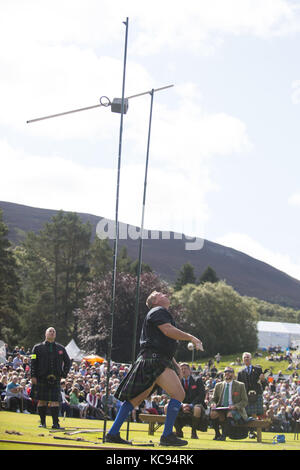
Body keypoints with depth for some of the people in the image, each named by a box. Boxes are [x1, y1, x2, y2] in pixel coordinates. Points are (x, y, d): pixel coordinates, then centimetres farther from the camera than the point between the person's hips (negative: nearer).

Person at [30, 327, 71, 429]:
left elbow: (68, 362, 21)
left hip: (55, 379, 1)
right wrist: (33, 376, -7)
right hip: (41, 378, -1)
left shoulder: (61, 348, 13)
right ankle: (42, 422, 11)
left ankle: (55, 423, -6)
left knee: (55, 401, -6)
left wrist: (63, 374, 9)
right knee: (42, 401, 2)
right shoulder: (38, 347, 7)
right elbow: (33, 362, 2)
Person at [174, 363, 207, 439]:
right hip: (182, 408, 3)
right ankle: (178, 431, -7)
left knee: (197, 409, -41)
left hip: (195, 405, -3)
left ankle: (194, 432, -15)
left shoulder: (198, 380, 5)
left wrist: (191, 405, -21)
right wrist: (182, 405, -19)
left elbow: (201, 395, -6)